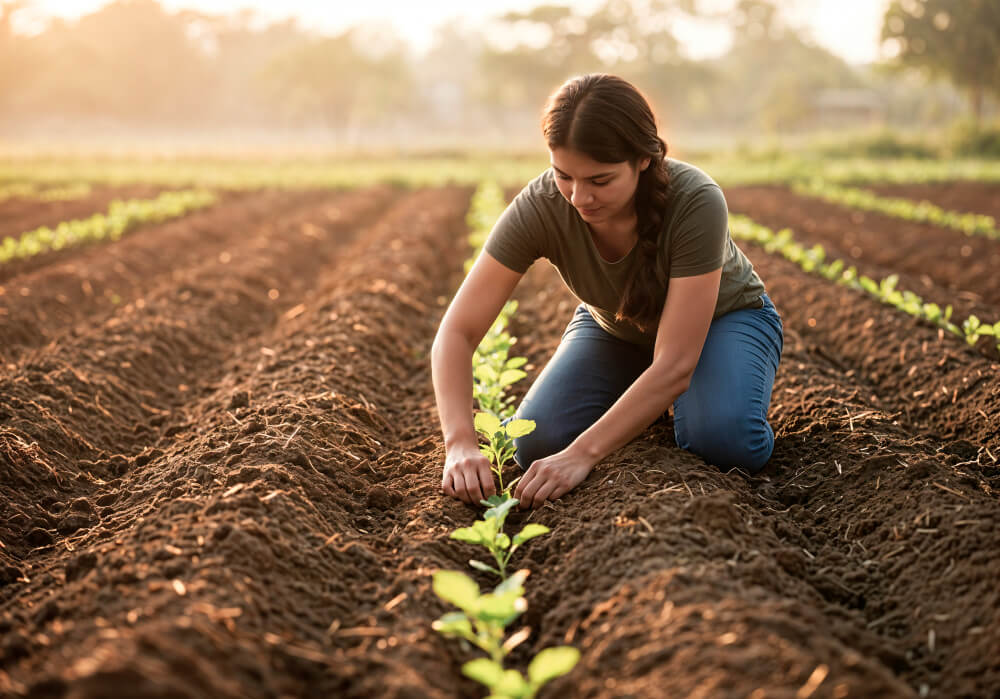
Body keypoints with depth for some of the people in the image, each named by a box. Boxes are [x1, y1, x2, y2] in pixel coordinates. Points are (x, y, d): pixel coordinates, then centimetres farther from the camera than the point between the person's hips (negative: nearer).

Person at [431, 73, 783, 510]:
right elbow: (457, 332, -30)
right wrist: (461, 442, -46)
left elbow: (675, 365, -39)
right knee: (537, 443, -20)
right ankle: (640, 404, 11)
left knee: (725, 441, -32)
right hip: (612, 327, 3)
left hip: (722, 316, -2)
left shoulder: (696, 202, -38)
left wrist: (583, 453, -46)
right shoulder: (539, 206, -31)